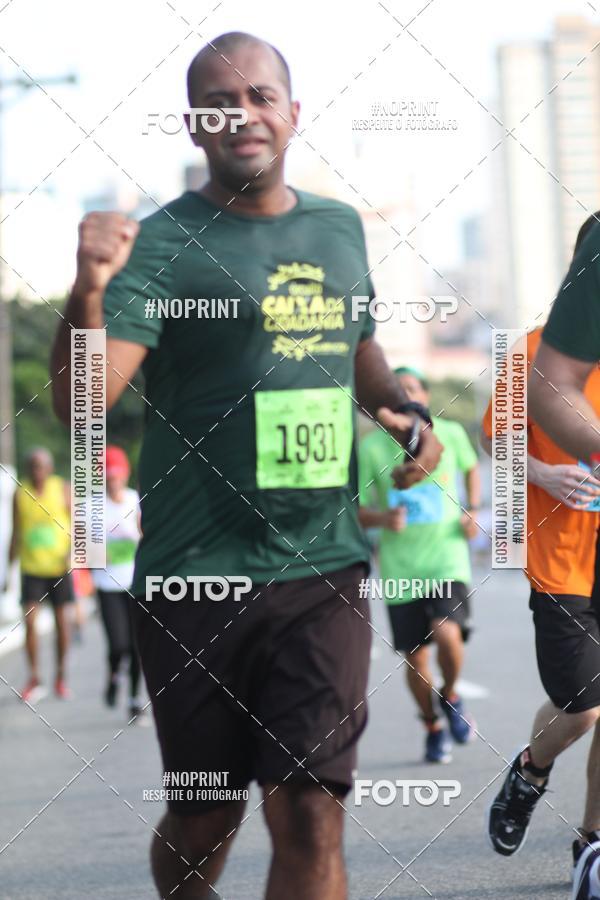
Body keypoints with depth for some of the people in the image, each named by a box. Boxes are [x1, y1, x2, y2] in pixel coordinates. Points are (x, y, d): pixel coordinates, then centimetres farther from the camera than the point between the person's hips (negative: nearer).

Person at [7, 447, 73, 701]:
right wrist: (9, 569, 7)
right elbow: (15, 534, 8)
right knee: (30, 621, -10)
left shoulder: (63, 489, -3)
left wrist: (72, 552, -17)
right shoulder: (20, 494, 1)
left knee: (61, 621, 4)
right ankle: (34, 679, -5)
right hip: (31, 568, 0)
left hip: (59, 567, 0)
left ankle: (61, 676, 17)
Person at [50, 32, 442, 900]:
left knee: (310, 817, -7)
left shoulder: (340, 230, 9)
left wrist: (404, 408, 8)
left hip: (323, 572, 3)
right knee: (204, 819, 8)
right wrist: (90, 292, -38)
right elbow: (80, 400, -19)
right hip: (197, 581, -3)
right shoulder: (161, 244, -7)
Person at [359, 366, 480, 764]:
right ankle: (433, 727, 29)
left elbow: (471, 467, 22)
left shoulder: (451, 434, 0)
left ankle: (450, 697, 9)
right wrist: (382, 519, -20)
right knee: (415, 657, 3)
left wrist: (473, 511, 7)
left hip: (447, 561, 0)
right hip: (400, 570, 0)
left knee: (447, 634, -22)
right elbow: (357, 511, 1)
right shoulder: (372, 447, -4)